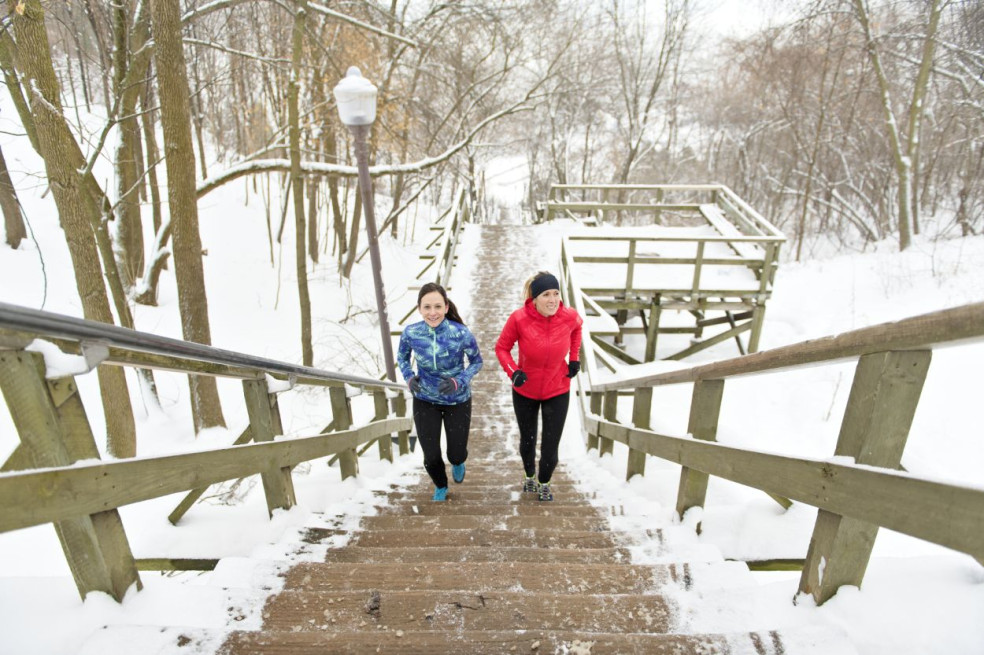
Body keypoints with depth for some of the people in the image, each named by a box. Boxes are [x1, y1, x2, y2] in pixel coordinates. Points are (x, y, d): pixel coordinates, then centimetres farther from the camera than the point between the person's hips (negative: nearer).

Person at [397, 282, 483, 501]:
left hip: (457, 401, -1)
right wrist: (409, 377, -16)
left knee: (456, 454, 8)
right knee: (431, 456, 5)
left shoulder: (461, 334, -24)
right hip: (425, 401, 1)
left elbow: (477, 361, -7)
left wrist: (459, 381, -24)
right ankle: (440, 487, 41)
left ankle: (458, 463, 51)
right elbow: (402, 357, 3)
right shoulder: (410, 333, -18)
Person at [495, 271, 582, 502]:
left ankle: (544, 483, 36)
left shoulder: (569, 316, -19)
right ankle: (529, 476, 53)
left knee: (550, 448, 2)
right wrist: (513, 372, -26)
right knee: (527, 441, 20)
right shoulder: (519, 318, -26)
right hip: (525, 391, 0)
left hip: (557, 391, 1)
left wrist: (574, 358, 0)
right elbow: (502, 347, -11)